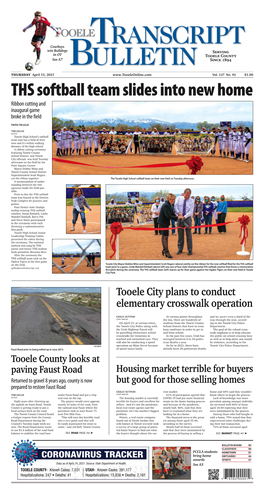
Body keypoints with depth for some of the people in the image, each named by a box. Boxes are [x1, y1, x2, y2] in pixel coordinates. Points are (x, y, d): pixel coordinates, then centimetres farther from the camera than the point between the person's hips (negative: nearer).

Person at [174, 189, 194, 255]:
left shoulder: (191, 201, -4)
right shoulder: (179, 198, 0)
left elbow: (191, 211, -8)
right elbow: (175, 206, -4)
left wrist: (184, 217, -21)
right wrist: (178, 212, -23)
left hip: (187, 218, -1)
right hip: (179, 218, 1)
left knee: (188, 234, 2)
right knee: (180, 234, 7)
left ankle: (190, 250, 8)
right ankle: (180, 249, 17)